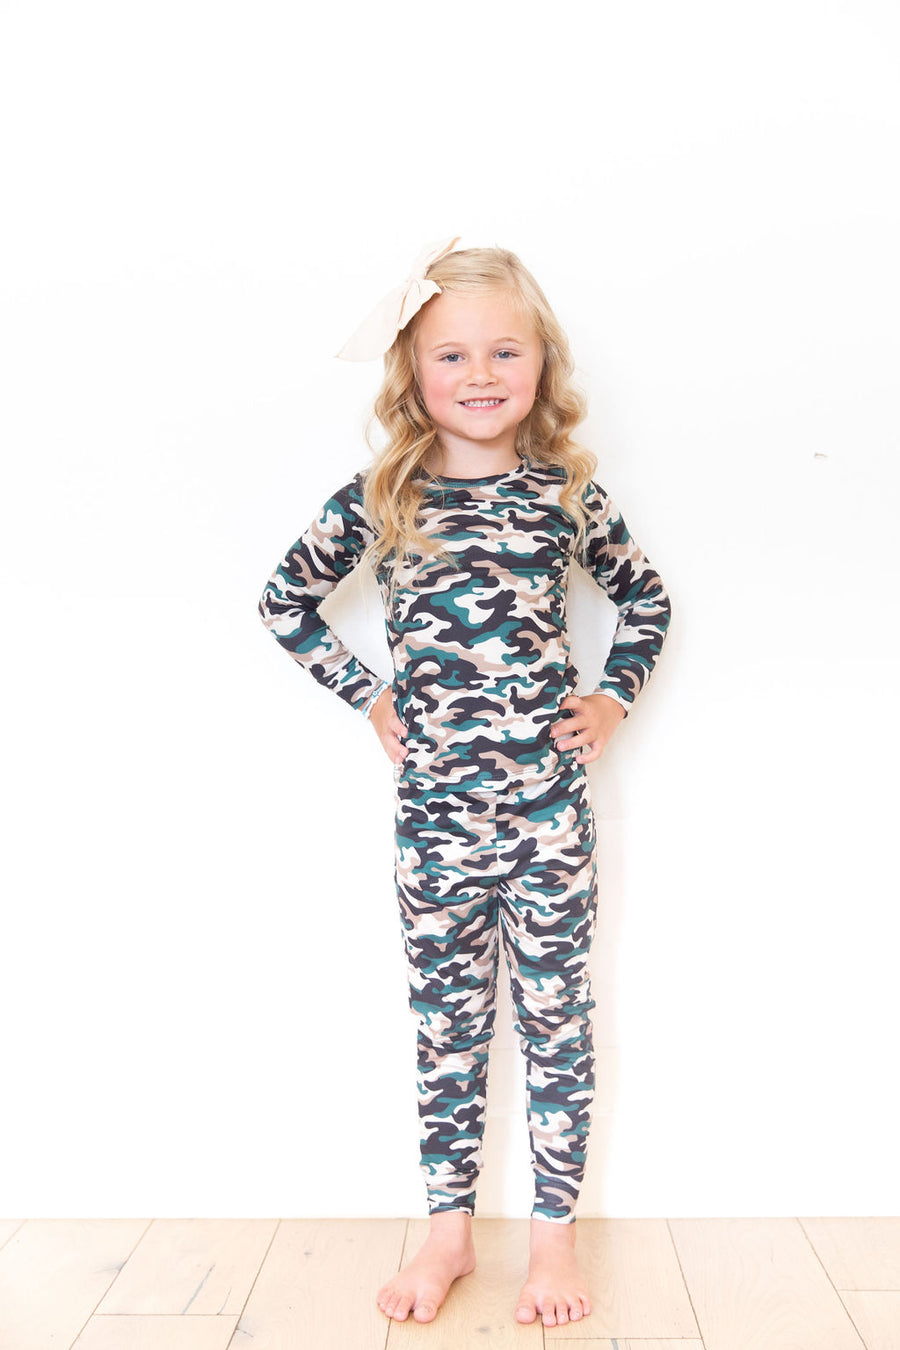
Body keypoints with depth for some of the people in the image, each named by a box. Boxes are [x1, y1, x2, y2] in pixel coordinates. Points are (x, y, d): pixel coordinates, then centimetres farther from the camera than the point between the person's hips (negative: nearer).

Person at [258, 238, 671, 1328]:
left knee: (555, 1021, 11)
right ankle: (448, 1232, 33)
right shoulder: (377, 501, -2)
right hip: (433, 818, 0)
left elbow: (645, 599, 14)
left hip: (550, 814, 0)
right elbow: (284, 602, 9)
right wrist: (368, 696, 3)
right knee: (446, 1025, 14)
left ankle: (554, 1232, 31)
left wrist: (612, 698, 3)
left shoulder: (567, 492, 0)